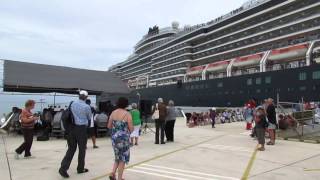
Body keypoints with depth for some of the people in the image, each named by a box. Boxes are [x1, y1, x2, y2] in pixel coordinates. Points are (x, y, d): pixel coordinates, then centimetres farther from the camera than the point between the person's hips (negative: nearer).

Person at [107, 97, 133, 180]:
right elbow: (131, 128, -12)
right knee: (122, 158, 10)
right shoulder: (127, 114, -12)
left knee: (118, 156, 22)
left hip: (114, 137, 5)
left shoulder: (113, 113, 1)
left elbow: (109, 126, 6)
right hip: (124, 138, -5)